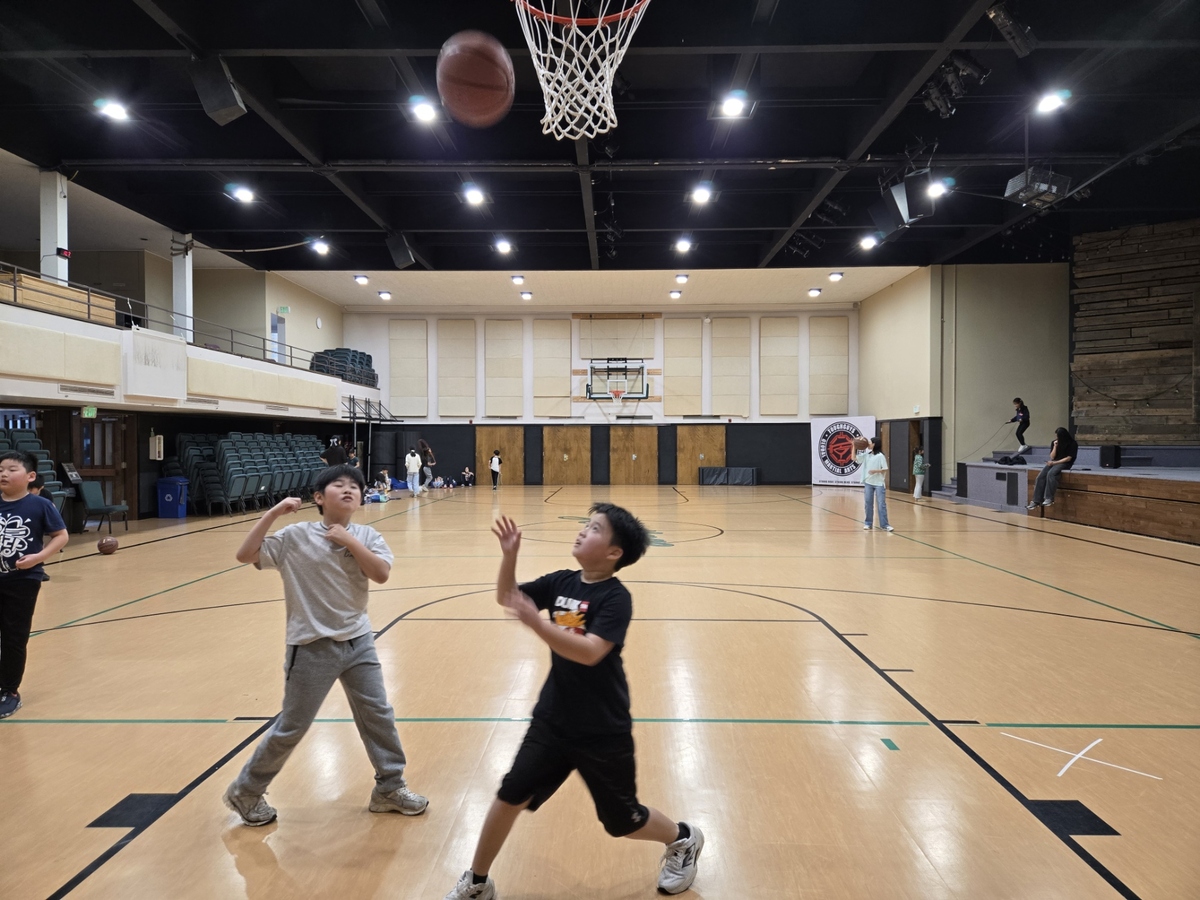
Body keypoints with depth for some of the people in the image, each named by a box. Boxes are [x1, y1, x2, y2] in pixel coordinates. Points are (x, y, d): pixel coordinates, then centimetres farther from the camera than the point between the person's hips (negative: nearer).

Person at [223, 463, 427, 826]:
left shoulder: (366, 536, -2)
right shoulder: (295, 537, -9)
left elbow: (381, 574, -15)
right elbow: (245, 555, -15)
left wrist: (349, 540, -18)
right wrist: (272, 513, -20)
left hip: (358, 641, 4)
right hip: (313, 647, -4)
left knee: (379, 715, 11)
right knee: (291, 728, 8)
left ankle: (390, 788, 28)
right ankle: (245, 792, 32)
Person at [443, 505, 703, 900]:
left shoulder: (616, 598, -21)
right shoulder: (561, 582, -3)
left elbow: (590, 652, -33)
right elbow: (506, 597, 5)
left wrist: (534, 621, -40)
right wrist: (510, 553, -11)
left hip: (603, 731, -5)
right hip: (552, 720, 5)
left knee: (622, 820, 12)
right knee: (509, 795, 7)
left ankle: (684, 840, 41)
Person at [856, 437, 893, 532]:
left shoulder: (880, 456, -6)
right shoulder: (866, 455, 7)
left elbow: (885, 469, -7)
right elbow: (854, 458, 5)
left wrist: (875, 471, -22)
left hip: (879, 483, -4)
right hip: (868, 483, 4)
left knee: (882, 504, -2)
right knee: (868, 503, 8)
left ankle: (884, 525, 2)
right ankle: (867, 523, 16)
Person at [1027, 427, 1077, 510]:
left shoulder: (1072, 444, -6)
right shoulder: (1054, 442, 9)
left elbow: (1068, 458, -10)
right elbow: (1052, 457, 5)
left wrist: (1055, 462, -16)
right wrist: (1055, 446, -8)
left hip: (1064, 463, -5)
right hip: (1053, 462, 6)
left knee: (1051, 474, -35)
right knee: (1041, 476, -20)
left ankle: (1049, 499, -35)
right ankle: (1036, 501, -25)